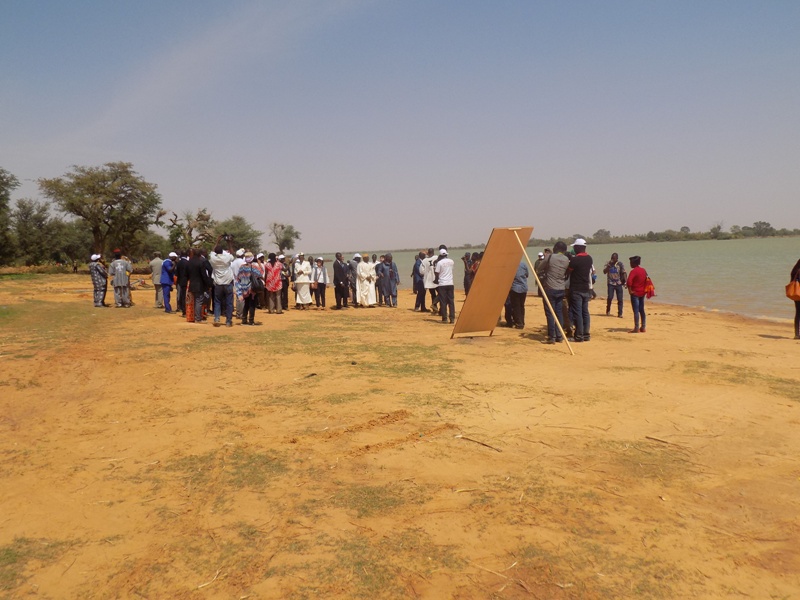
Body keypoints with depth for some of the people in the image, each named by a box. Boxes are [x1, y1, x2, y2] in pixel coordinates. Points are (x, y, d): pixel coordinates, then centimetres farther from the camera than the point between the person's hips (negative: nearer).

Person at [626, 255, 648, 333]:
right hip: (642, 292, 8)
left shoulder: (634, 271, -14)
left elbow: (629, 281, -27)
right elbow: (646, 280, 19)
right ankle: (643, 327, 17)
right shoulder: (643, 270, 10)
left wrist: (630, 290, -16)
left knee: (636, 311, -6)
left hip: (635, 293, -8)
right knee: (641, 310, 13)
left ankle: (636, 328, -6)